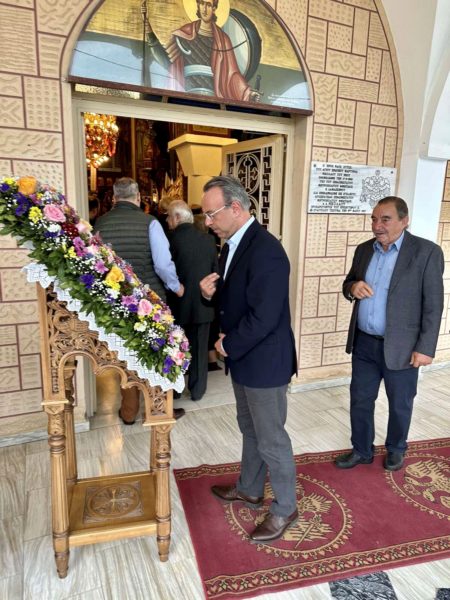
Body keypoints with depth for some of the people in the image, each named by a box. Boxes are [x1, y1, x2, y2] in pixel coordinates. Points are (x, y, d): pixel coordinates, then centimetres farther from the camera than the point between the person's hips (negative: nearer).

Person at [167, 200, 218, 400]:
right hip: (203, 304, 2)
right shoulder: (208, 239, -3)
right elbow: (215, 272, 2)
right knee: (199, 349, 14)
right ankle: (197, 390, 24)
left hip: (177, 304, -2)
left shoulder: (171, 239, -15)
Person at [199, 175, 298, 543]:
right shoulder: (233, 244, 6)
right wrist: (210, 292, -8)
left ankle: (285, 509, 30)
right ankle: (250, 489, 45)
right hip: (243, 359, 9)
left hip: (264, 362, -9)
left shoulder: (265, 250, -25)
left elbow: (264, 317, -28)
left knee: (271, 439, 8)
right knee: (250, 430, 24)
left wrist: (228, 346, -15)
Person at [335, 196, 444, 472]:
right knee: (360, 400, 14)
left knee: (400, 405, 15)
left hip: (400, 347, -4)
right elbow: (349, 284, 13)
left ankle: (396, 449, 41)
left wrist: (425, 347, -13)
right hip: (364, 343, 5)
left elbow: (433, 304, -11)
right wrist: (353, 287, -11)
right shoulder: (364, 250, 4)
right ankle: (362, 450, 35)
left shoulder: (427, 251, -11)